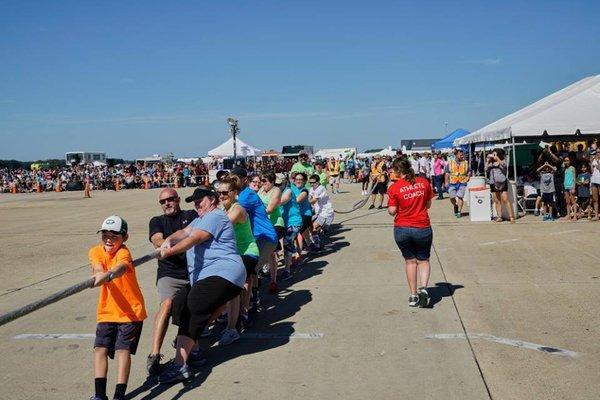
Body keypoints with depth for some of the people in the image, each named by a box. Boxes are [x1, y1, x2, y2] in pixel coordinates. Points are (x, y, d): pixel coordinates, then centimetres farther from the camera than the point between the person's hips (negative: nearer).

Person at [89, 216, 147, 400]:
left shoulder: (123, 252, -14)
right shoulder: (96, 251, 1)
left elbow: (122, 267, -38)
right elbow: (98, 268, -20)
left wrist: (107, 276, -59)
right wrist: (99, 273, -44)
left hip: (131, 311, -4)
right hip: (107, 312, 4)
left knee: (123, 349, -10)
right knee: (100, 348, -5)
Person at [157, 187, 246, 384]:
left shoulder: (215, 216, -5)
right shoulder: (201, 219, 28)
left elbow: (195, 238, -19)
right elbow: (185, 232, 11)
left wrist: (170, 251, -28)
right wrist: (169, 240, -10)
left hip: (221, 274, -10)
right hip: (205, 278, 10)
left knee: (192, 311, -20)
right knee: (178, 304, 1)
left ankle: (180, 365, -27)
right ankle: (190, 352, 7)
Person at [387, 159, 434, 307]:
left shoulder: (394, 188, -11)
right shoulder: (424, 182, -2)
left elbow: (392, 211, -11)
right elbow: (428, 204, 6)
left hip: (402, 229, -1)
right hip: (423, 228, 1)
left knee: (410, 261, 15)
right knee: (423, 260, 16)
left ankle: (413, 295, 18)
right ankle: (423, 288, -6)